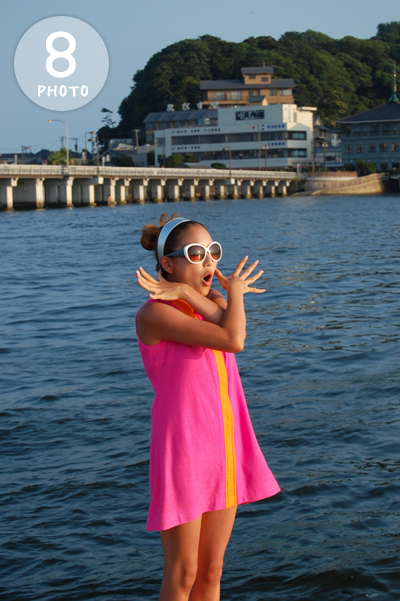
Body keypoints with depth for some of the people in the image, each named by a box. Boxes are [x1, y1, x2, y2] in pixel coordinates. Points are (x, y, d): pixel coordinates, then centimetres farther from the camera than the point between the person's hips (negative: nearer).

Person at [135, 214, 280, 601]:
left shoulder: (213, 302, 11)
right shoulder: (153, 314, -15)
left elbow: (231, 330, -13)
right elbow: (232, 341, -24)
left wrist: (188, 293, -21)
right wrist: (235, 292, -7)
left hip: (224, 448, 7)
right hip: (183, 449, -7)